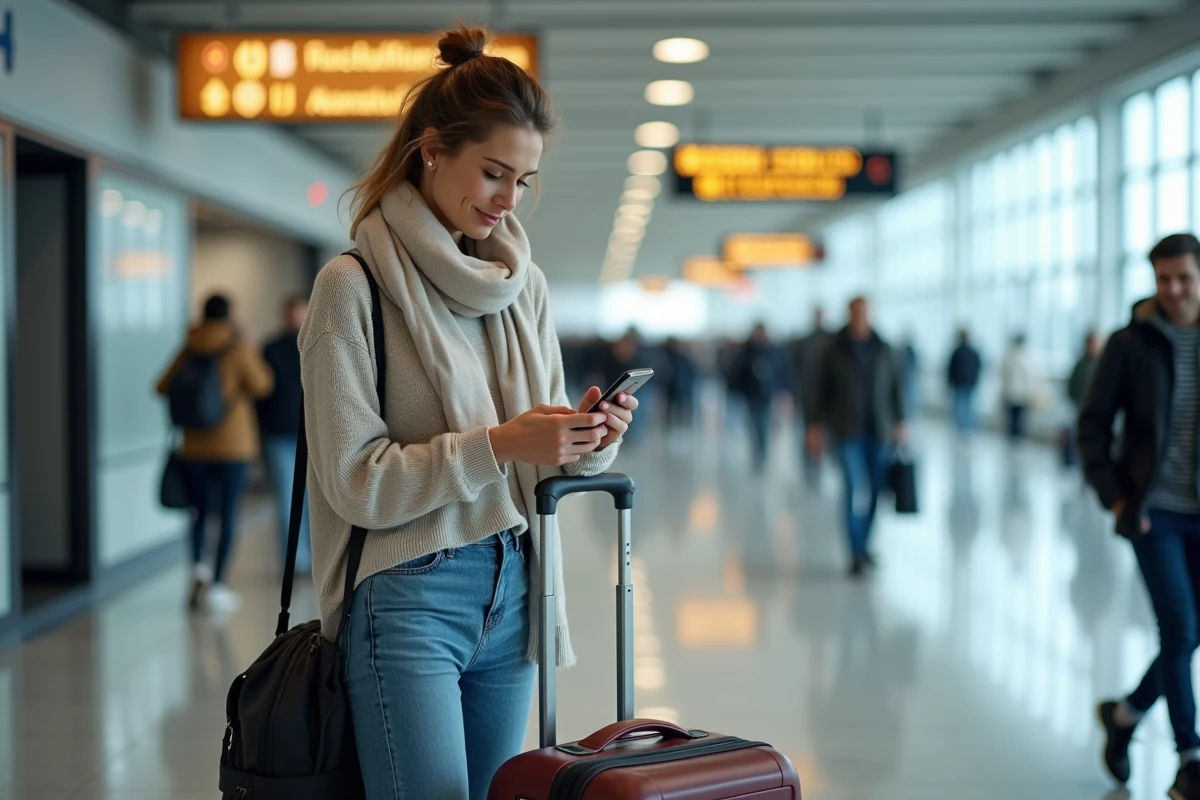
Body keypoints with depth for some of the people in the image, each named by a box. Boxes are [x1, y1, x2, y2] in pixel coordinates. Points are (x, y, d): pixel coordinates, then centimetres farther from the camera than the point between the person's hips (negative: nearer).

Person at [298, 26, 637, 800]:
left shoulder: (524, 282, 9)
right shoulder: (355, 285, -9)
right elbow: (355, 482, -12)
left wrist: (589, 442, -9)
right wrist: (498, 445, -21)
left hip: (512, 591, 6)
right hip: (409, 599, -5)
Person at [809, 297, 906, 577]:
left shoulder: (883, 350, 6)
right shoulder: (835, 351, 0)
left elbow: (895, 387, 11)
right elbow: (823, 389, 4)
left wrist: (899, 422, 6)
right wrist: (817, 426, 1)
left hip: (879, 431, 3)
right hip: (849, 431, -3)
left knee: (873, 491, 7)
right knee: (857, 489, -10)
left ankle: (863, 545, 24)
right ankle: (857, 554, -9)